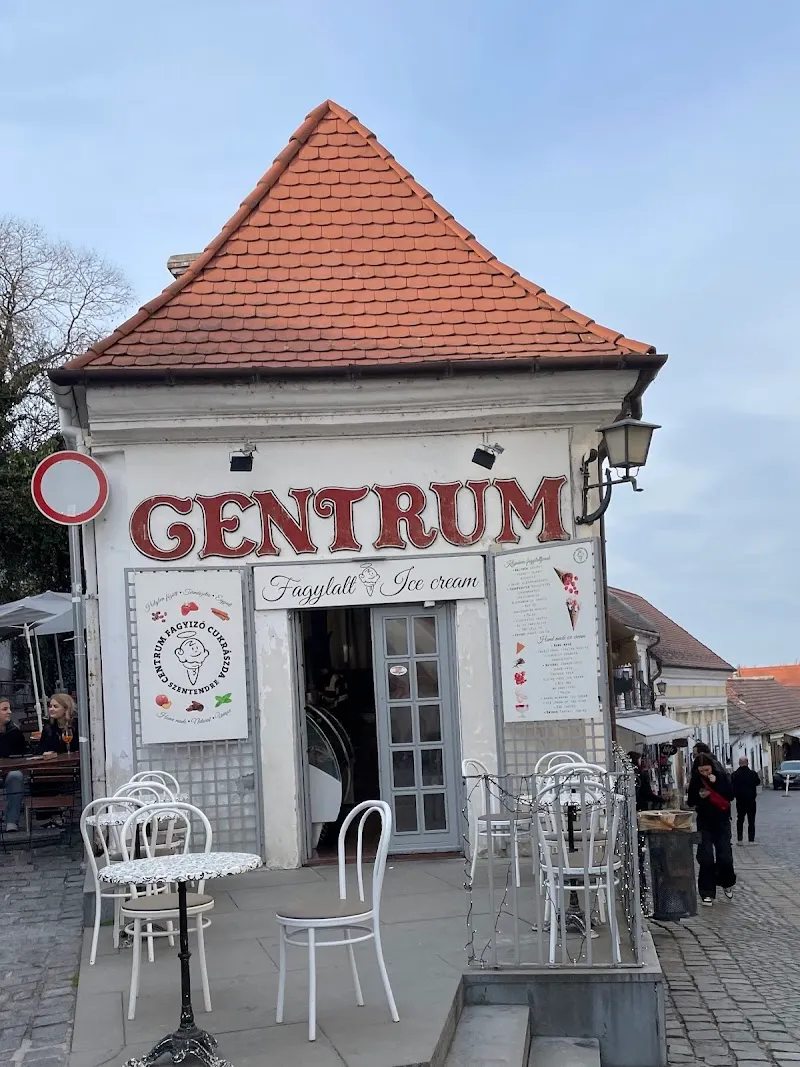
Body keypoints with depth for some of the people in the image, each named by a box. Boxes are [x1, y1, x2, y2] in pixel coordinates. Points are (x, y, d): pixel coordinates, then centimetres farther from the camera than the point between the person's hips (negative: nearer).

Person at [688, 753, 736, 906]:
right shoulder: (695, 780, -4)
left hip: (722, 820, 0)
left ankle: (726, 883, 27)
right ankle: (707, 893, 5)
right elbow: (691, 802, 2)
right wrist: (700, 796, -17)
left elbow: (731, 796, -14)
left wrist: (716, 783, -23)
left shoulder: (721, 776, -6)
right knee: (706, 858, -4)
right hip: (705, 822, 0)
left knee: (725, 856, -2)